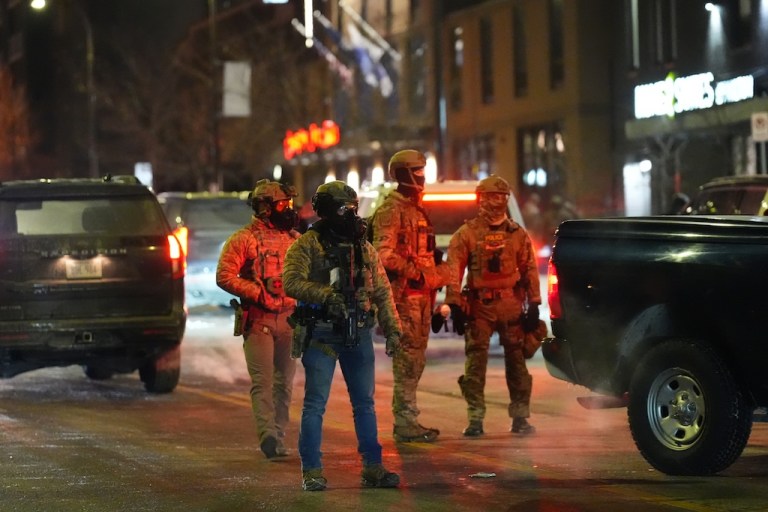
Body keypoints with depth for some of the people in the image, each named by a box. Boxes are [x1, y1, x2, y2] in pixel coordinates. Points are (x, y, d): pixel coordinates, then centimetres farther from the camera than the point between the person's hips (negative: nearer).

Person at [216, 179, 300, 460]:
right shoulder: (244, 239, -4)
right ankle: (268, 434, -22)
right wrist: (257, 293, -15)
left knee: (284, 381, 7)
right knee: (262, 380, -12)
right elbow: (224, 276, -10)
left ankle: (278, 439, 13)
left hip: (289, 318, 5)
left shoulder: (294, 239, 13)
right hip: (258, 319, -5)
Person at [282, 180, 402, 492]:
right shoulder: (307, 245, -4)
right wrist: (327, 294, -24)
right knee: (315, 404, -1)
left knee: (365, 404, 8)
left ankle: (373, 468, 15)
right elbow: (292, 282, -16)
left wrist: (392, 329, 5)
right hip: (321, 334, -5)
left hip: (358, 335, 5)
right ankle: (312, 472, 5)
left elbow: (382, 292, 12)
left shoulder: (364, 247, 11)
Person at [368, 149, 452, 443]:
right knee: (408, 358, -9)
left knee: (415, 360, 12)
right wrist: (414, 273, -22)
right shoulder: (391, 210, -10)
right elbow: (384, 254, -19)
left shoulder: (416, 209, 21)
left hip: (421, 294, 10)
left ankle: (406, 420, 18)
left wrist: (434, 280, 22)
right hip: (403, 294, -10)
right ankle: (406, 423, -7)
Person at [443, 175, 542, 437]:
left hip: (512, 307, 2)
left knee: (517, 361, 4)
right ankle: (475, 419, 1)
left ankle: (520, 417, 13)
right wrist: (455, 304, -11)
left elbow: (530, 270, 10)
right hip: (479, 306, -2)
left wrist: (533, 306, 4)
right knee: (475, 363, -4)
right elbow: (454, 271, -3)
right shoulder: (466, 234, 2)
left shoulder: (518, 234, 10)